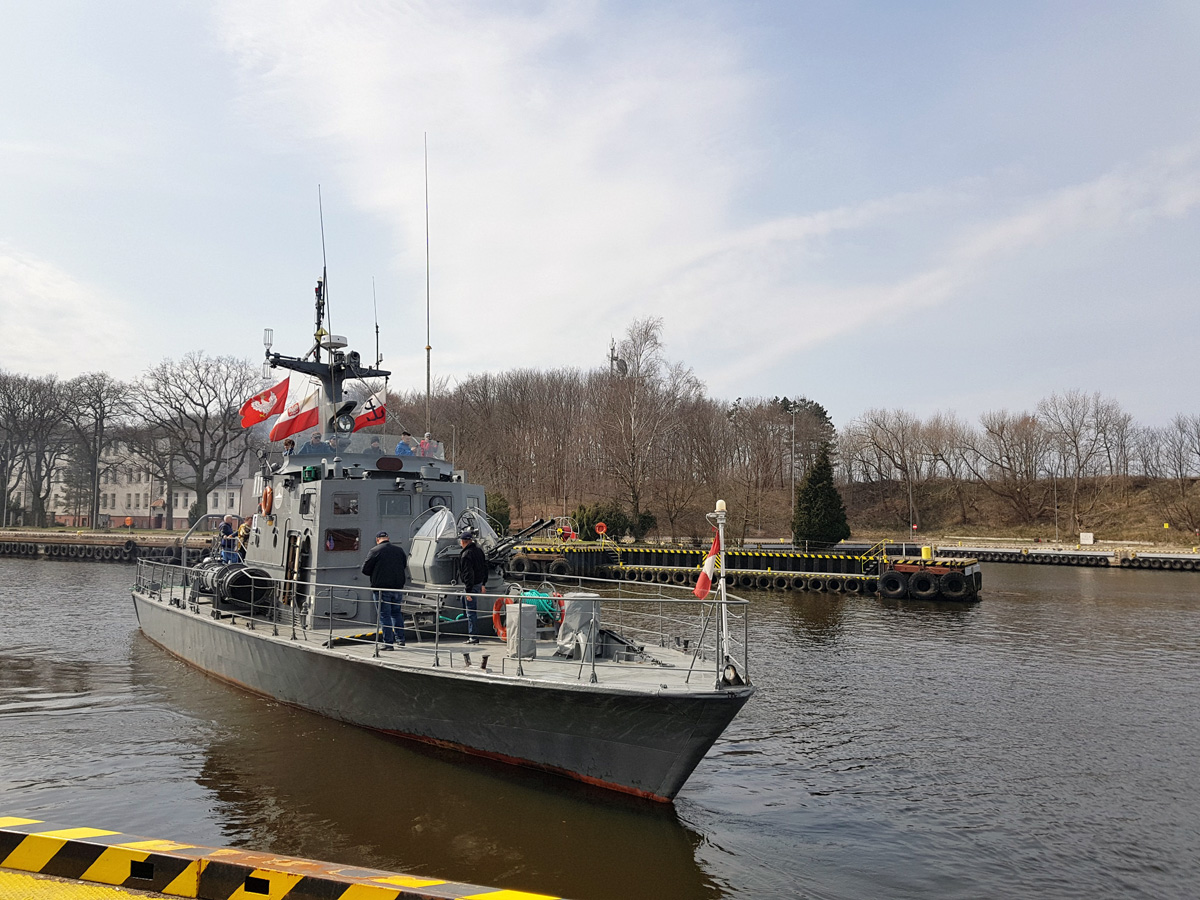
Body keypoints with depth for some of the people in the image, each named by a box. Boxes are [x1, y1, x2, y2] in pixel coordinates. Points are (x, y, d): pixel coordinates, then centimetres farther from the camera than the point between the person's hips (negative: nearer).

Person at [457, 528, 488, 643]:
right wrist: (483, 584, 23)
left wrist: (468, 591, -21)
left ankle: (473, 637, -2)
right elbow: (485, 568, 16)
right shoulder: (478, 550, 10)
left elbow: (468, 574, -23)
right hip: (479, 583, 9)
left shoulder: (466, 555, -19)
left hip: (471, 586, -9)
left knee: (470, 611, -4)